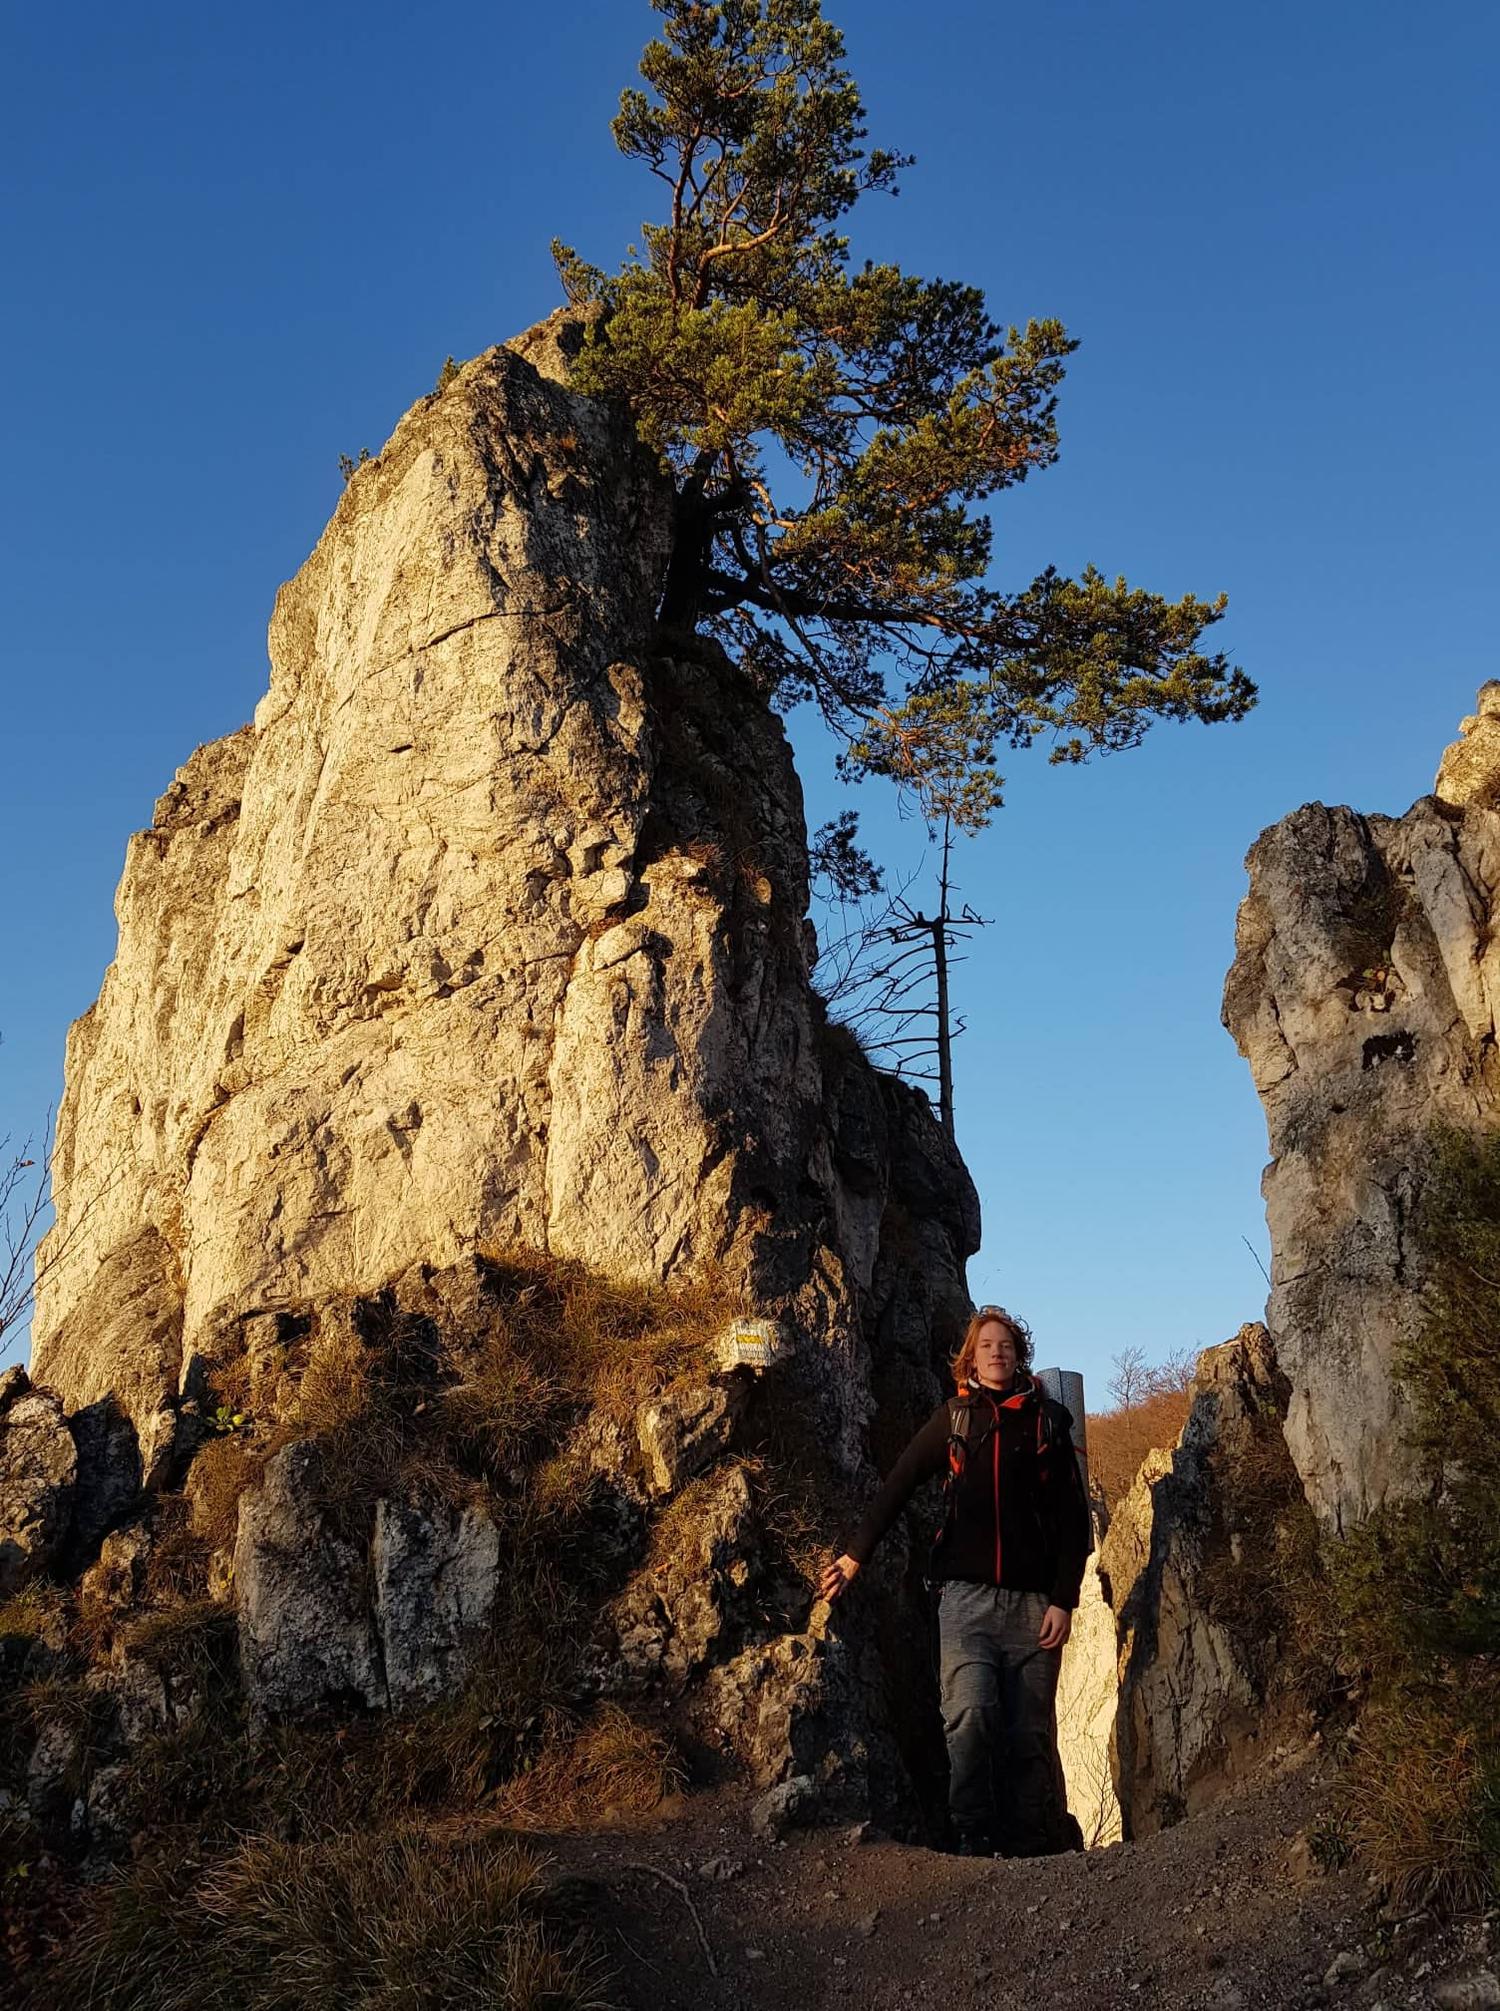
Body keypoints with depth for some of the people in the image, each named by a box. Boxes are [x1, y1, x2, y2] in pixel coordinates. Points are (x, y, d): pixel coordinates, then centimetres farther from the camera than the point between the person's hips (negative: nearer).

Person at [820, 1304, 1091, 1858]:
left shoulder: (1047, 1421, 12)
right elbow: (897, 1487, 16)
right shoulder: (952, 1419, 13)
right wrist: (855, 1556, 12)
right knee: (970, 1715, -18)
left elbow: (1074, 1517, 10)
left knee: (1030, 1732, -1)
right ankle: (975, 1840, -10)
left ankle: (1032, 1845, 9)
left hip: (1032, 1599, 1)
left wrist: (1063, 1599, 2)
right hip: (966, 1596, 0)